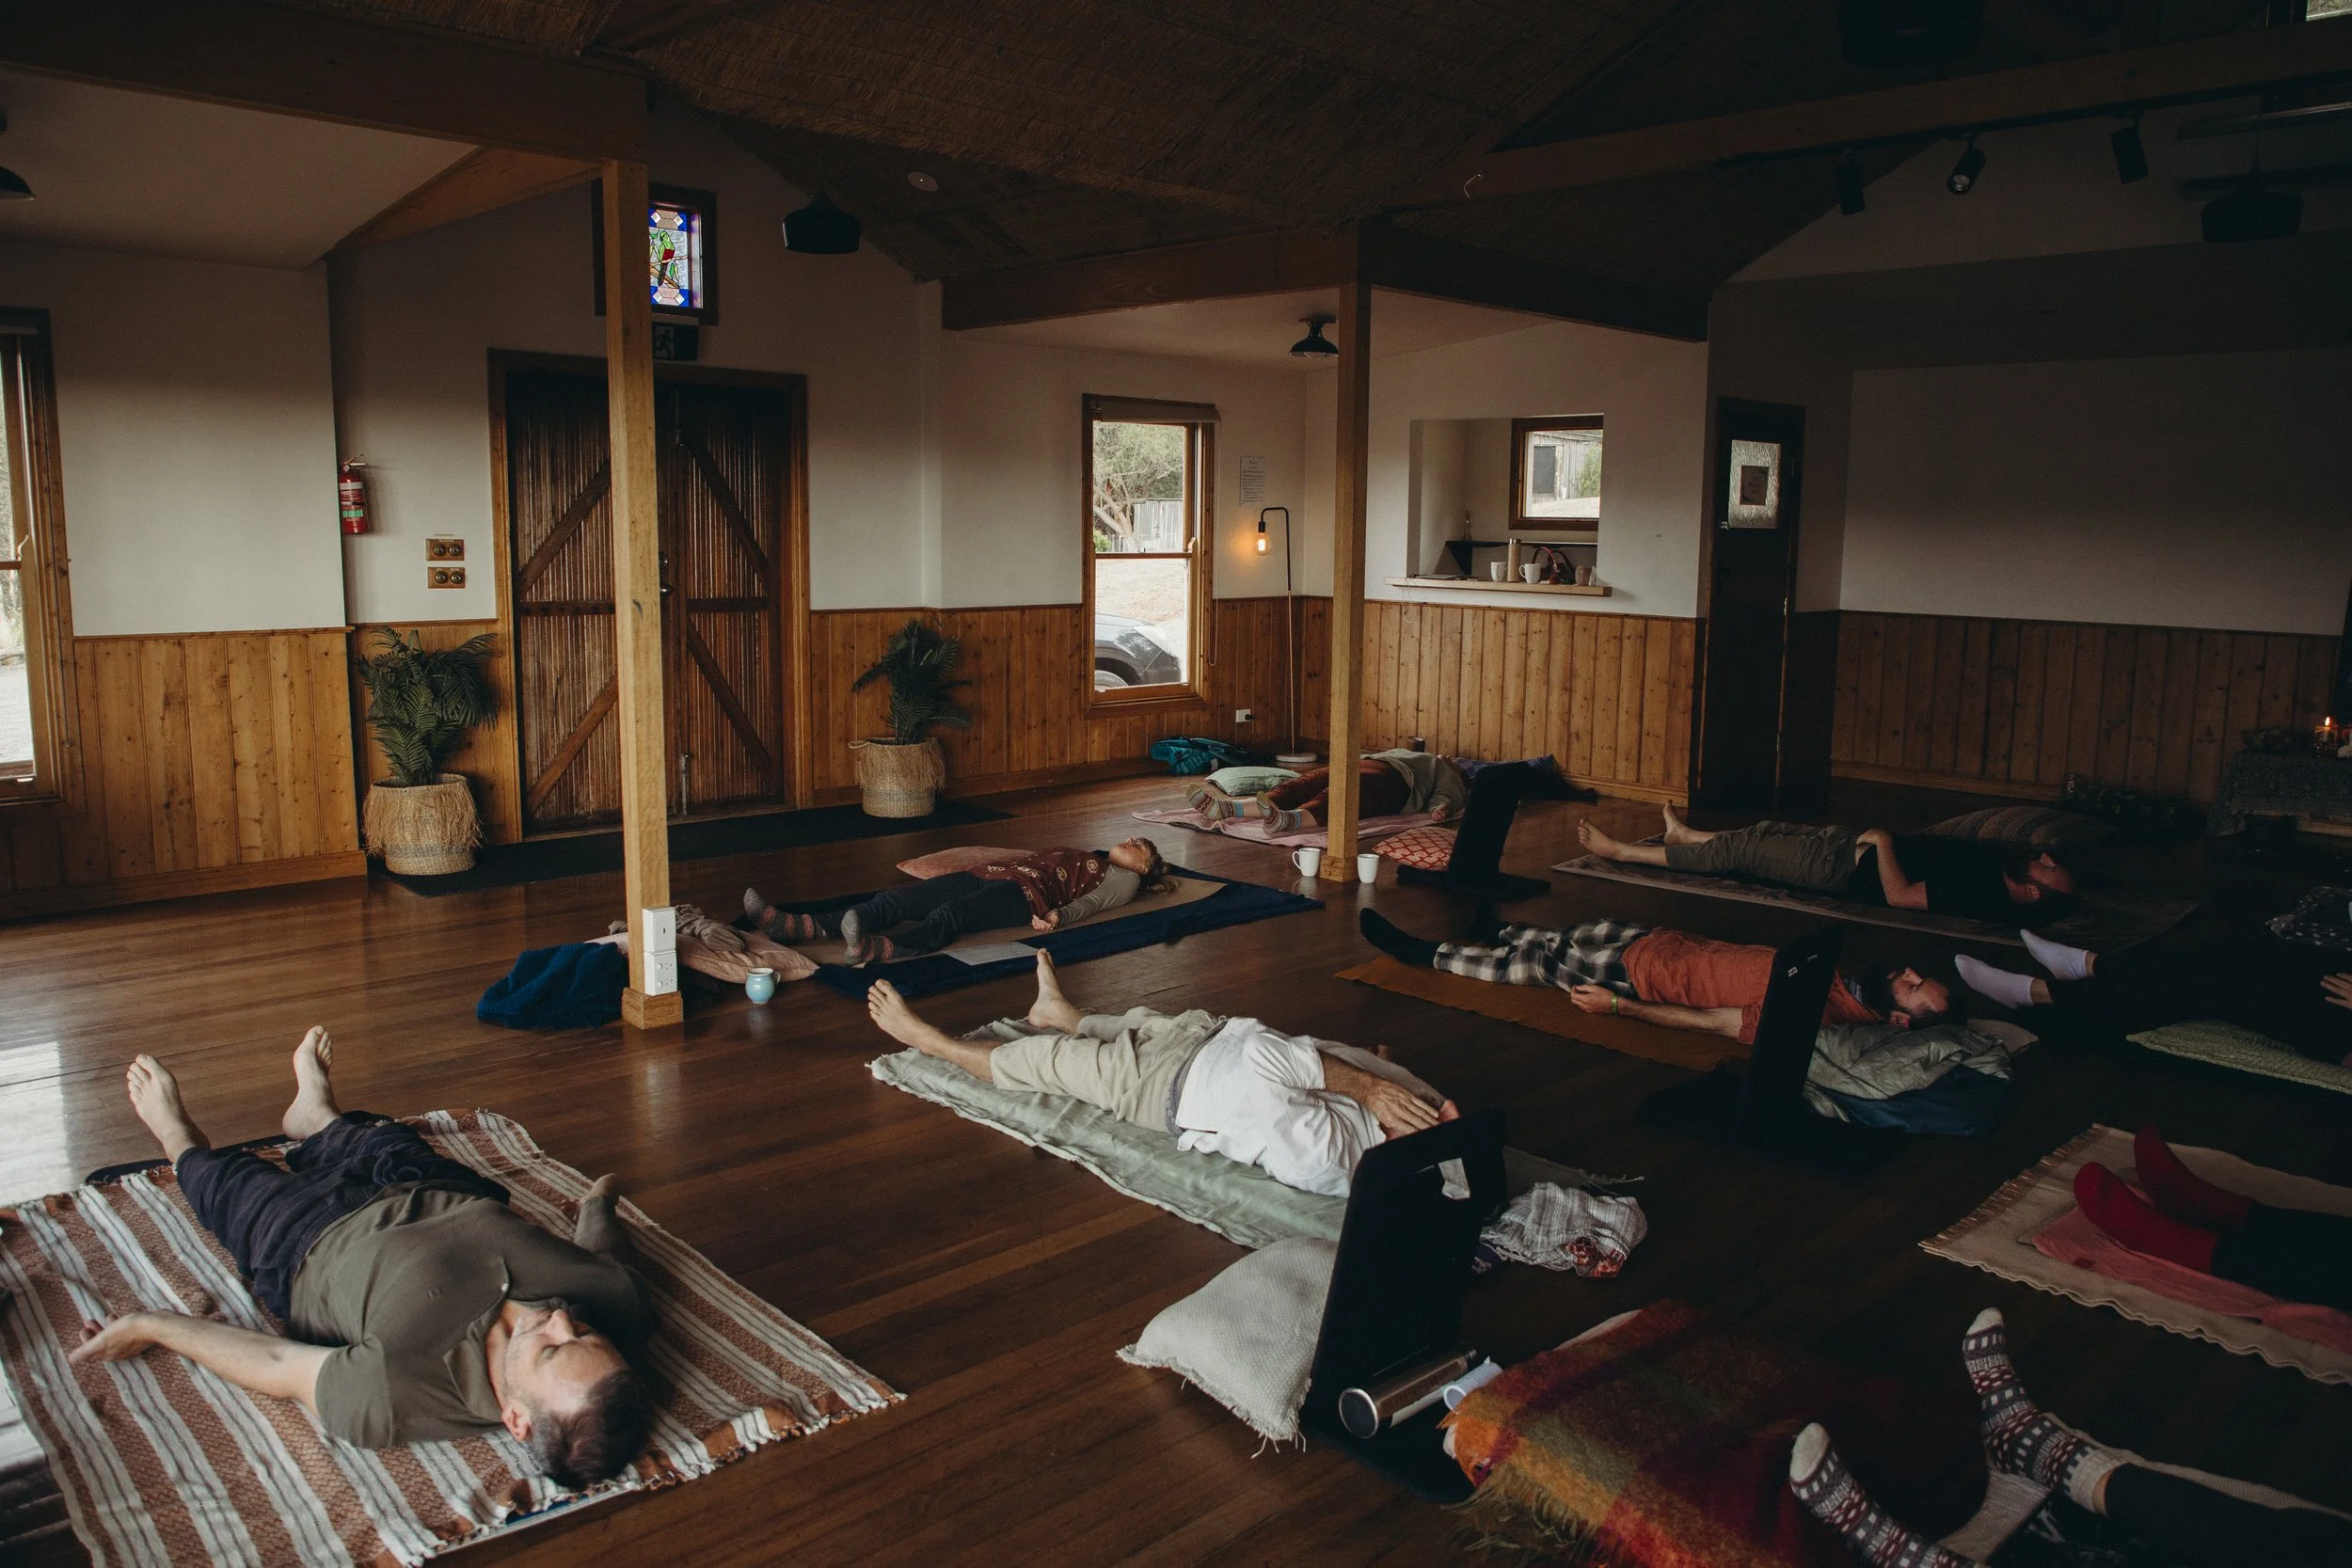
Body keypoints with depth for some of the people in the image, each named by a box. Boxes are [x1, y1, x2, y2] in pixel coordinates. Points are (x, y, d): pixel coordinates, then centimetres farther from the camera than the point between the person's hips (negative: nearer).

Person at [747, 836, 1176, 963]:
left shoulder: (1123, 879, 16)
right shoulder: (1088, 858, 40)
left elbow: (1091, 902, -3)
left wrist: (1057, 917, -21)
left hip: (1027, 892, -8)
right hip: (993, 874, 8)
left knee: (950, 914, -39)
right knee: (895, 899, -14)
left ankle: (877, 950, -67)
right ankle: (793, 926, -29)